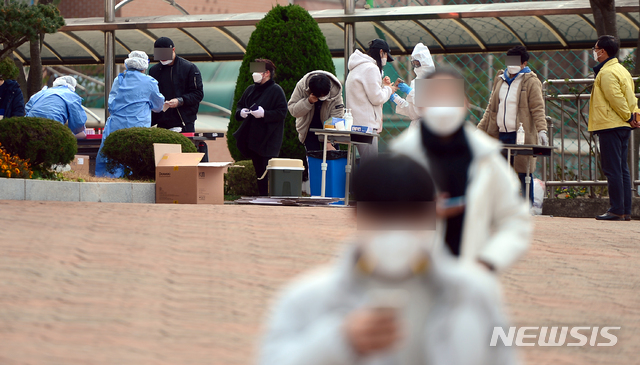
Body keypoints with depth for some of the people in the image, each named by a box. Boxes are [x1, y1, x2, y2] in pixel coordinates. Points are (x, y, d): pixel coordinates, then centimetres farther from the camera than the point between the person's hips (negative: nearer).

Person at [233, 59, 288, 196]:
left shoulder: (276, 91, -6)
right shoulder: (250, 90, 14)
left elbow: (282, 112, -12)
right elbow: (240, 106, 22)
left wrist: (264, 114, -21)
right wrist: (241, 112, -1)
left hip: (268, 140, -7)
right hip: (252, 138, 7)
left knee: (268, 171, -10)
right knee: (258, 170, 10)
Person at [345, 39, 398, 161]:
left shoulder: (358, 68, 22)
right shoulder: (371, 68, -11)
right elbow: (376, 98, -12)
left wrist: (382, 85, 16)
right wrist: (388, 90, 5)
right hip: (366, 124, -11)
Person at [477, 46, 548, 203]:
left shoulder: (531, 82, -1)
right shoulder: (500, 80, 18)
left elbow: (538, 109, -8)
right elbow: (491, 108, 23)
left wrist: (541, 131, -21)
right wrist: (480, 129, 19)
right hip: (501, 134, 6)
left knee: (523, 172, -5)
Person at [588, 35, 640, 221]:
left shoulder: (606, 73, -13)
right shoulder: (621, 70, 18)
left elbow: (616, 99, -18)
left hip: (610, 126, -10)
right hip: (623, 127, 10)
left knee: (612, 169, -8)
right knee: (622, 169, 10)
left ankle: (617, 210, -10)